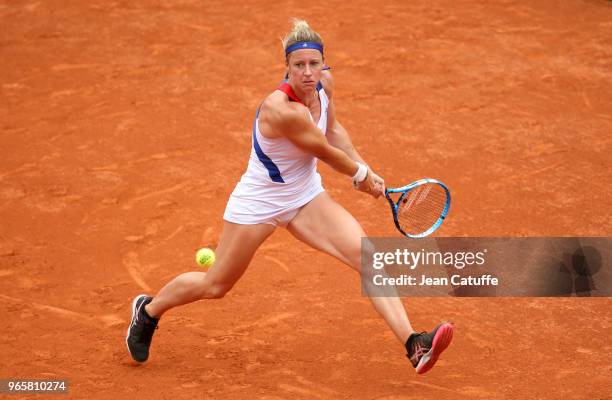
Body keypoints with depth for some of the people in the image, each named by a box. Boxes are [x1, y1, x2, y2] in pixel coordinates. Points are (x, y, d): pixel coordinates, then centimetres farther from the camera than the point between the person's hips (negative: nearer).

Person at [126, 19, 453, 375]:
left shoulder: (325, 82, -10)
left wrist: (366, 171, 6)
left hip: (306, 196, 7)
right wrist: (362, 176, -2)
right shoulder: (282, 110, -34)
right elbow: (325, 152, -19)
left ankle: (413, 344, -20)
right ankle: (148, 310, 40)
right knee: (215, 286, 11)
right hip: (258, 202, -7)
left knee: (369, 257, -13)